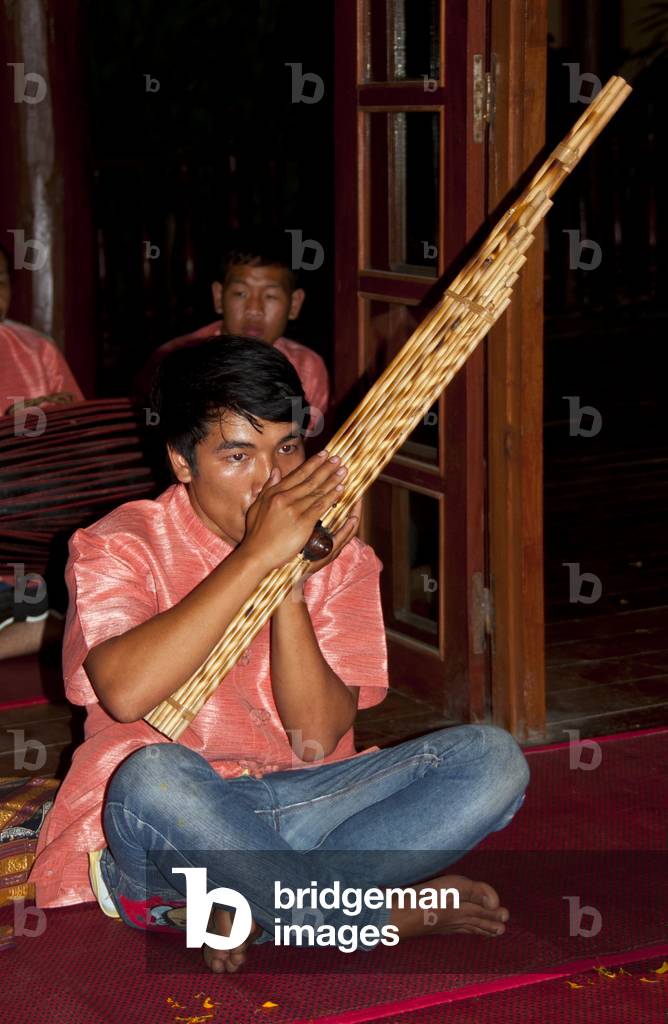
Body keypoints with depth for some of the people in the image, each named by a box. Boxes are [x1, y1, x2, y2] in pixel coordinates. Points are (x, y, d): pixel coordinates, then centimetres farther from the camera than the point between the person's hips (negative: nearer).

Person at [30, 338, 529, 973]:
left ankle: (247, 906, -24)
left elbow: (316, 739, -6)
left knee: (492, 759, -15)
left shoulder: (340, 560, 6)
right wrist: (257, 557, -23)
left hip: (301, 804, 4)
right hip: (166, 820, -3)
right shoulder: (121, 545, -3)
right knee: (152, 778, -38)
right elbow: (125, 693, -25)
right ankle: (387, 916, -20)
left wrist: (290, 583, -17)